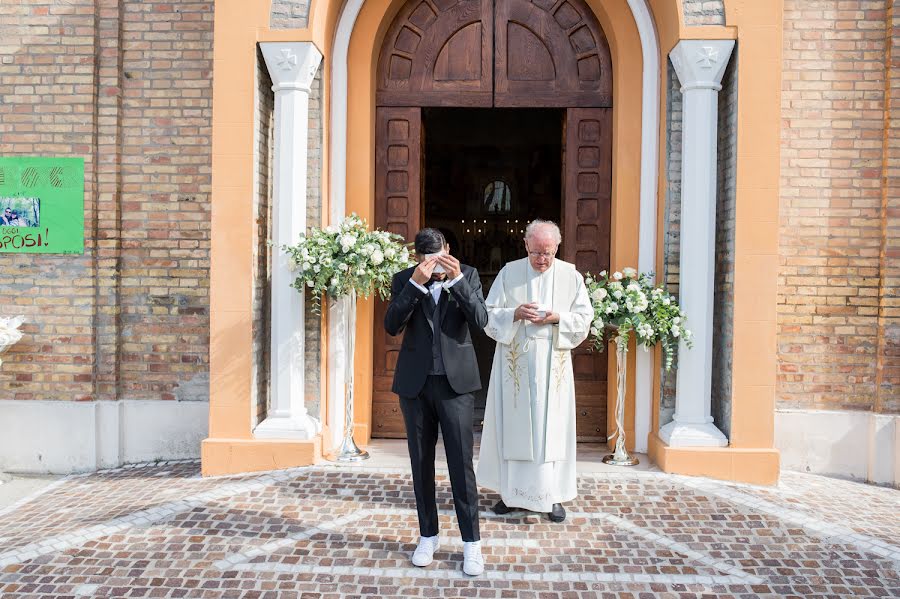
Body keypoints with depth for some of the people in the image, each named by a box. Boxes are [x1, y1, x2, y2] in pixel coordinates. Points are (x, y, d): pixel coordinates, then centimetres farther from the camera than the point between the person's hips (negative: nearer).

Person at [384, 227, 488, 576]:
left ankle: (471, 542, 11)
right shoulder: (404, 280, 0)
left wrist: (457, 279, -21)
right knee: (421, 463, 11)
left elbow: (480, 322, -11)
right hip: (415, 383, 2)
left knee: (461, 464, 0)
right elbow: (391, 326, -12)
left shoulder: (467, 275, -1)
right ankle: (428, 536, 26)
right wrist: (416, 283, -22)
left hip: (456, 382, -1)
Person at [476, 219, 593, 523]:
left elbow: (585, 317, 3)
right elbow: (489, 315, 1)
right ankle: (510, 490, 18)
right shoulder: (509, 273, 2)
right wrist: (514, 314, -18)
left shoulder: (571, 276, 2)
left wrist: (558, 318, -15)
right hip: (515, 364, 0)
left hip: (553, 366, 0)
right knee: (512, 425, 5)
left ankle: (553, 494, 15)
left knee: (552, 427, 3)